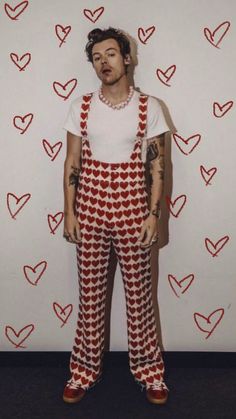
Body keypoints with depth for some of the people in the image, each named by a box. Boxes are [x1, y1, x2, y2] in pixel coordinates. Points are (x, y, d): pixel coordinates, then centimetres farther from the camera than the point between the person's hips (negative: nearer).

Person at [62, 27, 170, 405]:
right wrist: (69, 212, -1)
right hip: (90, 207, 1)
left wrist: (154, 213, -7)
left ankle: (148, 368, 26)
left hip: (133, 208, -1)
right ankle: (86, 369, 26)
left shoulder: (149, 107, -1)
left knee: (139, 291, 8)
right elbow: (72, 163, 4)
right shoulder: (81, 107, 3)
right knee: (90, 291, 9)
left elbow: (157, 165, 0)